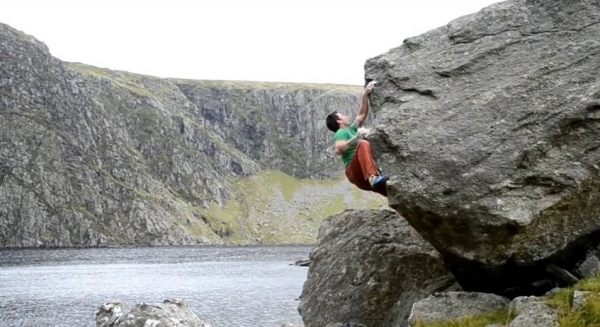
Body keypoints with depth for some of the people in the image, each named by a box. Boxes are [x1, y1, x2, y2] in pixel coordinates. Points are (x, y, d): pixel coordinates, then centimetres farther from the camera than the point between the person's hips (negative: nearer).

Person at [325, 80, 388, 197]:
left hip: (365, 176, 9)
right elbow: (338, 150, -15)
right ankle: (373, 178, -58)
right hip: (355, 172, -9)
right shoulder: (341, 133, 4)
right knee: (363, 144, -34)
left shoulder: (351, 130, 30)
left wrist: (366, 94, 23)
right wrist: (356, 138, -25)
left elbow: (362, 114, 31)